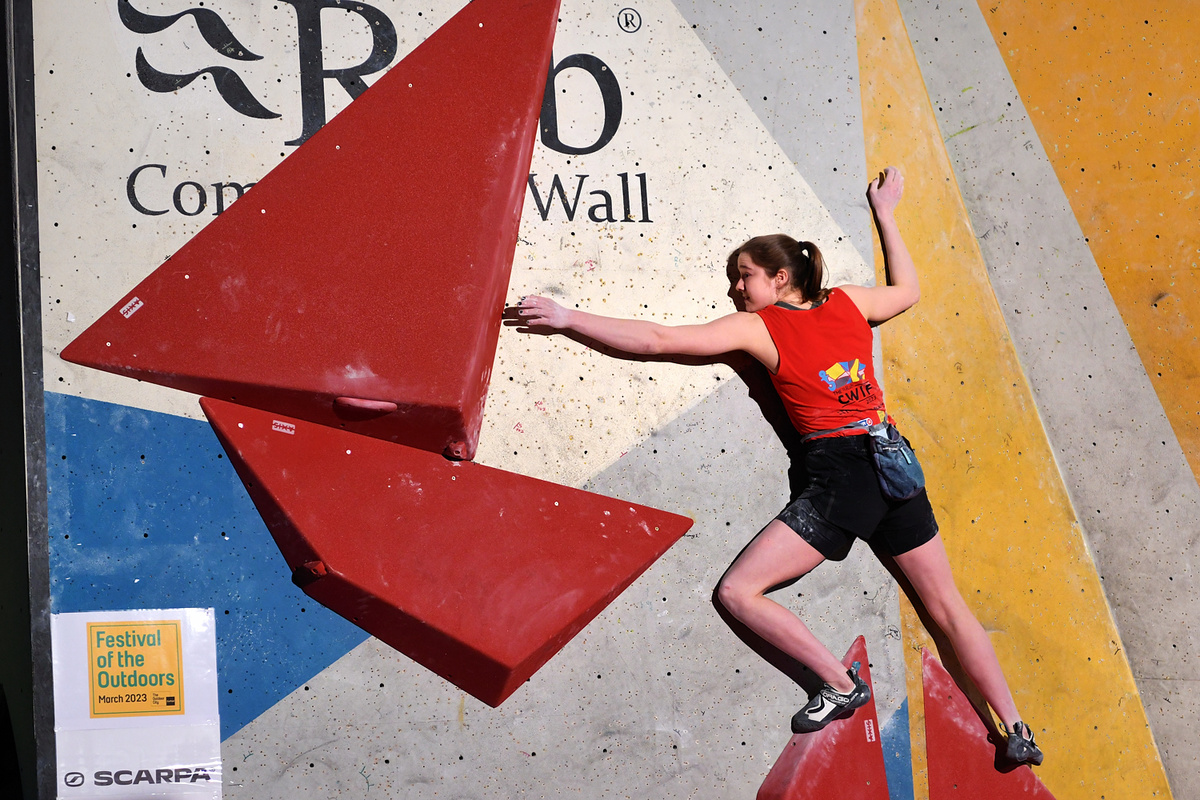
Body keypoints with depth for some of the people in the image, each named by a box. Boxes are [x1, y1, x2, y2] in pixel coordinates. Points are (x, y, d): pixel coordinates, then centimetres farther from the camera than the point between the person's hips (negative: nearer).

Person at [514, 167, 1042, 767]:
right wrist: (885, 214, 40)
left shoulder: (758, 327, -1)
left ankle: (843, 685, -1)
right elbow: (908, 291, 33)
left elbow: (657, 340, -7)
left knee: (738, 592, -3)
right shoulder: (849, 302, 12)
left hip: (840, 475, -6)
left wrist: (567, 319, -4)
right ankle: (1017, 733, 19)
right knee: (948, 606, 16)